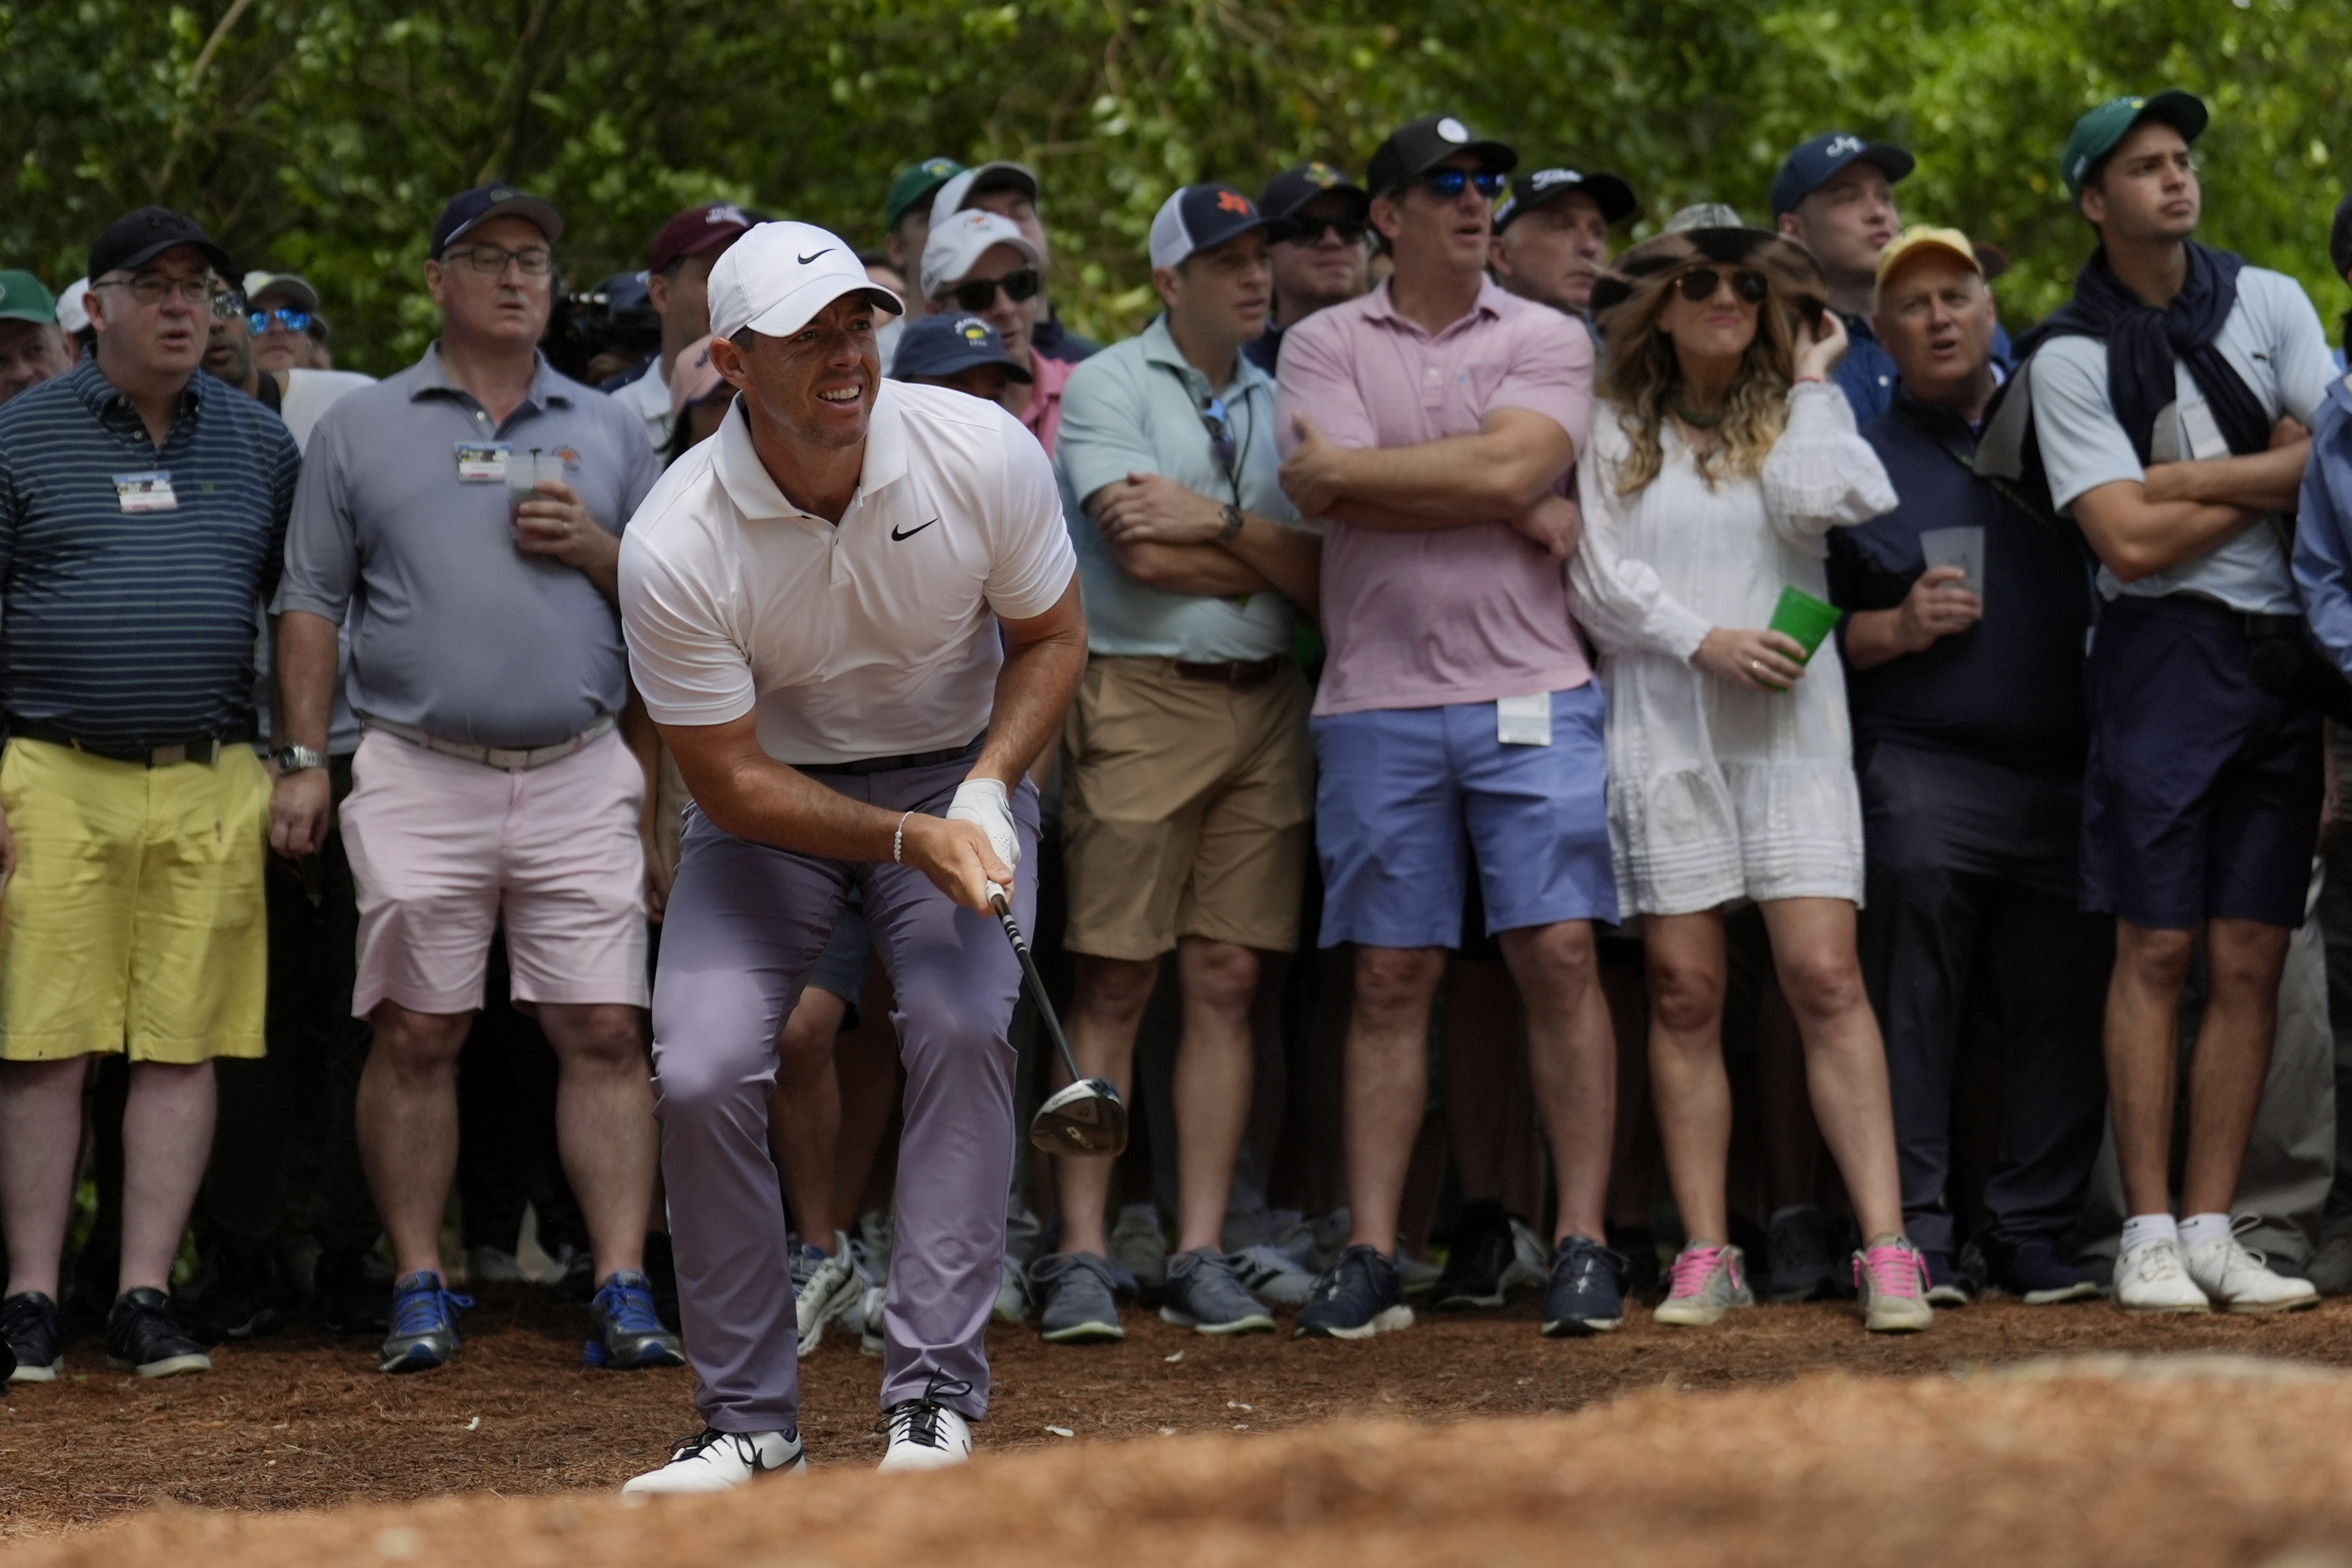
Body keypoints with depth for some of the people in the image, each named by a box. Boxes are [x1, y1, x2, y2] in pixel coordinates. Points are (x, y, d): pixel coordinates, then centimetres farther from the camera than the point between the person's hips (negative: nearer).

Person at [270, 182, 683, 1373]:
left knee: (605, 1033, -5)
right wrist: (302, 759, 2)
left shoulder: (607, 431, 15)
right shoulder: (361, 429, 10)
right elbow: (312, 602, 9)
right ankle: (418, 1289, 8)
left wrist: (595, 547, -3)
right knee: (415, 1038, -1)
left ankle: (623, 1290, -5)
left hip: (580, 774, 1)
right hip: (420, 775, -1)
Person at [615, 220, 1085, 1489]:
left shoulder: (983, 454, -21)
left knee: (962, 1027, -23)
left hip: (956, 773, 1)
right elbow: (732, 784, -18)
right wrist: (904, 842, -30)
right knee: (702, 1075, -16)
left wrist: (986, 792, -19)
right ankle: (749, 1417, 0)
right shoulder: (674, 546, -26)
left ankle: (935, 1398, -16)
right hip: (773, 792, 0)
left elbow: (1052, 636, -3)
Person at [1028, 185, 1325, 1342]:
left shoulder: (1279, 405, 16)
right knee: (1114, 985, -6)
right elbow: (1146, 555, -12)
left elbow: (1322, 581, 5)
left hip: (1266, 704, 5)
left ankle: (1200, 1255, 5)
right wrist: (1271, 555, 0)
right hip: (1141, 698, -5)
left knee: (1227, 982, 2)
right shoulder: (1108, 386, 2)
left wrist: (1220, 523, -9)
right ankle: (1080, 1257, -3)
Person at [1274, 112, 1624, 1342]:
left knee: (1559, 955, -6)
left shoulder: (1547, 341, 8)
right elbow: (1327, 500, -8)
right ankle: (1371, 1255, 5)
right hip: (1378, 698, 1)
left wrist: (1351, 467, -6)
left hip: (1530, 693, 0)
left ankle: (1582, 1243, -2)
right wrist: (1521, 511, -6)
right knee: (1390, 976, 2)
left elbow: (1508, 463, -11)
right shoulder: (1325, 344, 9)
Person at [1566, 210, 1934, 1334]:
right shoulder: (1616, 432, 10)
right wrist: (1705, 641, -10)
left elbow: (1810, 504, -10)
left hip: (1790, 726, -1)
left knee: (1824, 974, -10)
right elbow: (1599, 580, 2)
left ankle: (1886, 1249, -14)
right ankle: (1706, 1258, 2)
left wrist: (1810, 383, 0)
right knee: (1684, 992, -1)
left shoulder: (1795, 415, 11)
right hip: (1660, 728, 1)